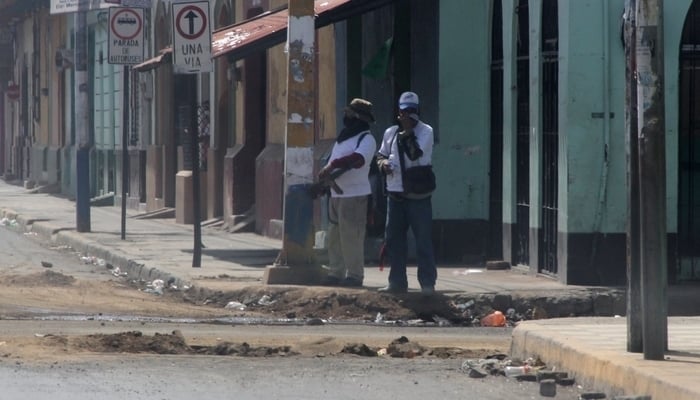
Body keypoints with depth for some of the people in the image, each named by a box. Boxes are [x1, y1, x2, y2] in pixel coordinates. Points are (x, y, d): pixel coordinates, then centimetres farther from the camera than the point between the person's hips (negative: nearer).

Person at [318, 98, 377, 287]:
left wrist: (333, 165, -34)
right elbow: (334, 160, 21)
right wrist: (325, 173, 0)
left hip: (354, 194, -9)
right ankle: (336, 273, 16)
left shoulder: (366, 139, -10)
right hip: (337, 193, 9)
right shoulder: (343, 137, 19)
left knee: (351, 236, -9)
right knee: (334, 236, 10)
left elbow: (358, 158, -28)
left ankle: (354, 275, -4)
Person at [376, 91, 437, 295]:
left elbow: (416, 153, -17)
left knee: (423, 240, -6)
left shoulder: (425, 131, -3)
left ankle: (427, 282, -4)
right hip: (395, 193, 6)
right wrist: (383, 163, -1)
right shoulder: (390, 133, 13)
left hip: (418, 196, -6)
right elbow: (381, 155, 21)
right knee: (394, 240, 8)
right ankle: (397, 282, 16)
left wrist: (407, 131, -15)